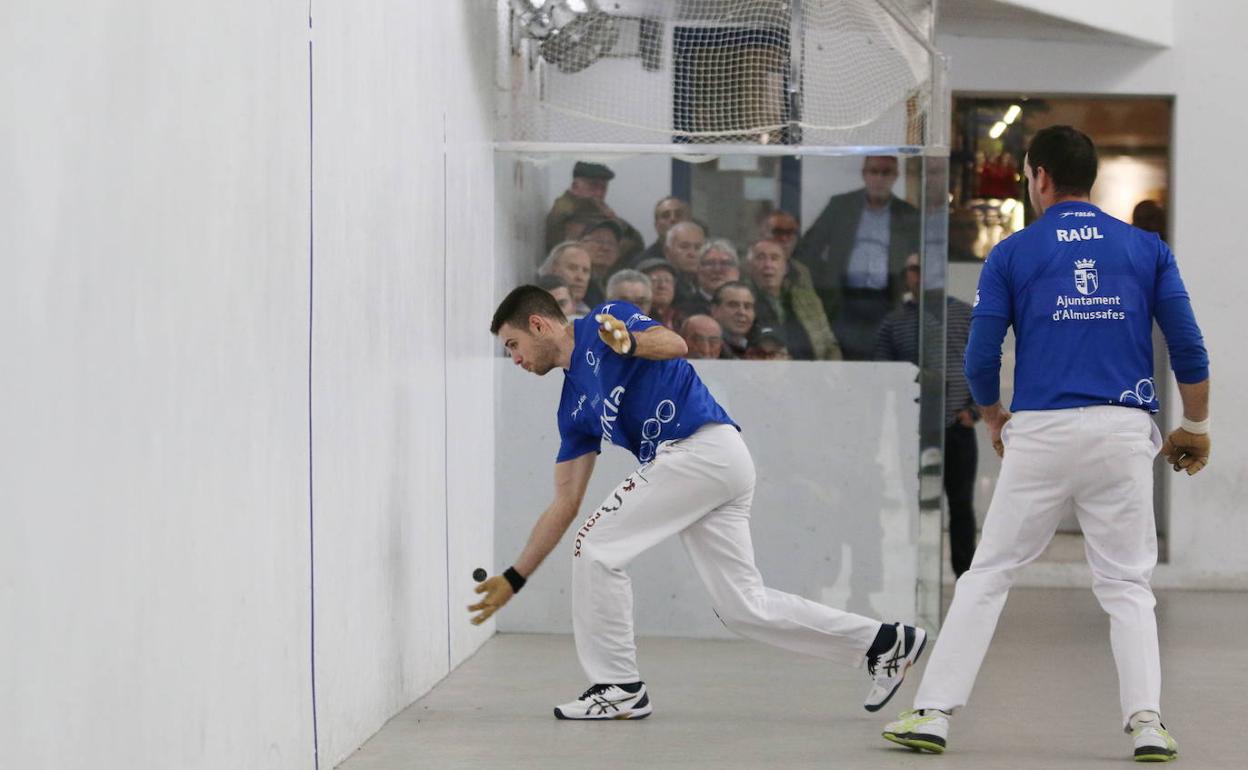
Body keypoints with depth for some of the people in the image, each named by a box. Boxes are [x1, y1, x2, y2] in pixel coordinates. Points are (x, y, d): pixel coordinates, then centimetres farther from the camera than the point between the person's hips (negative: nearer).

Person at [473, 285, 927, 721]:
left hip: (702, 448, -9)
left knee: (596, 547, -6)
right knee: (744, 608, 6)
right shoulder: (575, 403, 23)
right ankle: (884, 642, 14)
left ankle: (619, 688, 1)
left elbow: (674, 345, -14)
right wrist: (513, 579, 20)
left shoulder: (604, 323, 4)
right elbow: (566, 503, 21)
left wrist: (629, 341, -34)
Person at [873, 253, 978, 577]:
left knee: (961, 505, 6)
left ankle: (966, 575, 13)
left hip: (958, 428, 0)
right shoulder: (893, 322, 8)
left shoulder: (966, 315, 8)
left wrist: (974, 409, -3)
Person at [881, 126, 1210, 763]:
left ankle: (933, 712, 4)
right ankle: (1146, 721, -4)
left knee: (988, 575, 7)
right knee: (1127, 585, 10)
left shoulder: (1013, 253, 5)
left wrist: (995, 422, 22)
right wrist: (1195, 428, 17)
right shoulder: (1147, 248, 9)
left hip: (1040, 432, -1)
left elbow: (980, 361, 4)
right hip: (1125, 434, 1)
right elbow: (1189, 351, 4)